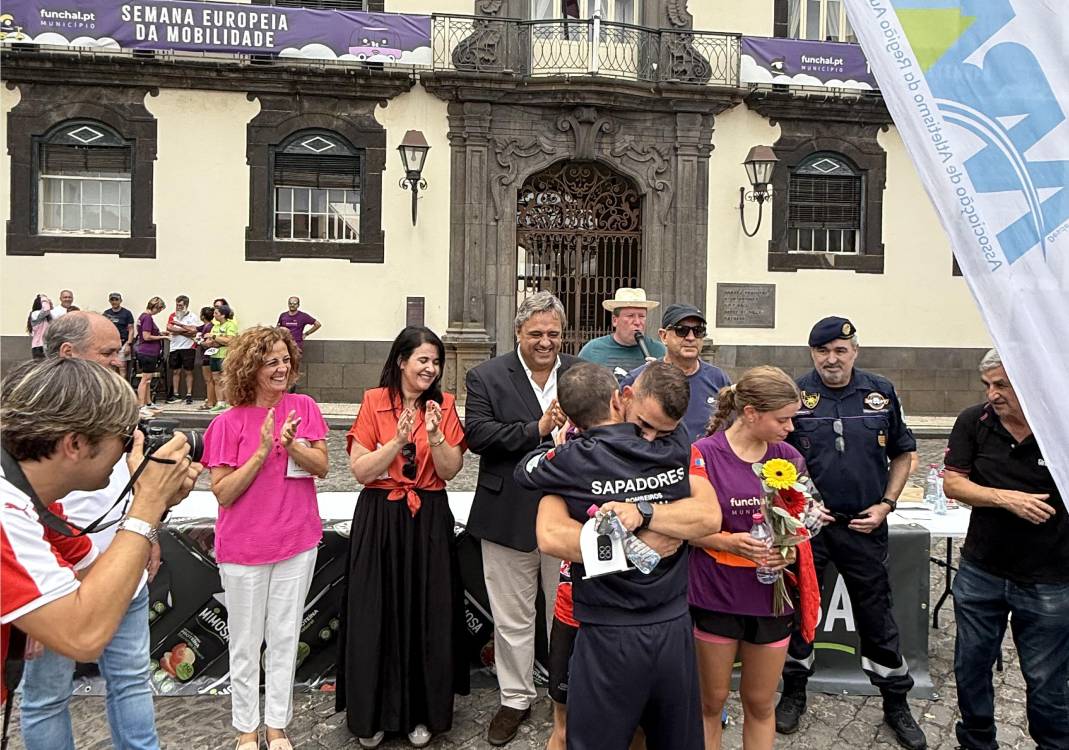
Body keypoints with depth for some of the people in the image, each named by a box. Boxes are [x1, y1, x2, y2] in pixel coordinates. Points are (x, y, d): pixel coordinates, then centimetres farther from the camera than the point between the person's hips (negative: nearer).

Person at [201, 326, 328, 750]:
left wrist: (292, 446, -23)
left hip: (297, 541, 2)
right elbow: (223, 493, -11)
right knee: (246, 642, 12)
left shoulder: (303, 407, -2)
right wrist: (262, 452, -22)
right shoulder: (229, 423, -10)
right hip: (244, 546, -2)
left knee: (285, 636, 13)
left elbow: (321, 467, -5)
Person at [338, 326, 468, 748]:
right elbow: (360, 470, -8)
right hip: (379, 519, -1)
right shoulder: (374, 402, -4)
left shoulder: (444, 405, 2)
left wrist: (434, 435, -19)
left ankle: (421, 712, 25)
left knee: (428, 615, 6)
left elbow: (450, 470, -3)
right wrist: (399, 439, -20)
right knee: (377, 615, 6)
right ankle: (373, 713, 25)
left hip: (430, 520, 2)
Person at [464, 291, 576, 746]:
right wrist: (538, 430, -21)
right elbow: (477, 434, -14)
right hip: (509, 517, -1)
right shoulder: (486, 377, -3)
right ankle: (516, 698, 33)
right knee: (512, 618, 14)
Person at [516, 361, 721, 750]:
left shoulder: (571, 460, -12)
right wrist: (644, 513, -16)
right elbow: (709, 517, -11)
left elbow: (551, 537, -7)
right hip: (674, 630, 3)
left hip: (608, 638, -3)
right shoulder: (679, 447, -5)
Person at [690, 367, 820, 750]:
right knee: (712, 701, 13)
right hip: (716, 594, -3)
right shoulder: (703, 454, -12)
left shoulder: (789, 458, 0)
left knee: (761, 704, 17)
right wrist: (728, 542, -23)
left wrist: (791, 550, -11)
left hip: (771, 596, 3)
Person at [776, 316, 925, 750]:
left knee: (877, 615, 11)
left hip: (864, 525, 1)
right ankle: (794, 693, 30)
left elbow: (902, 454, 10)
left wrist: (886, 504, 0)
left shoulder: (881, 393, 1)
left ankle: (896, 704, 28)